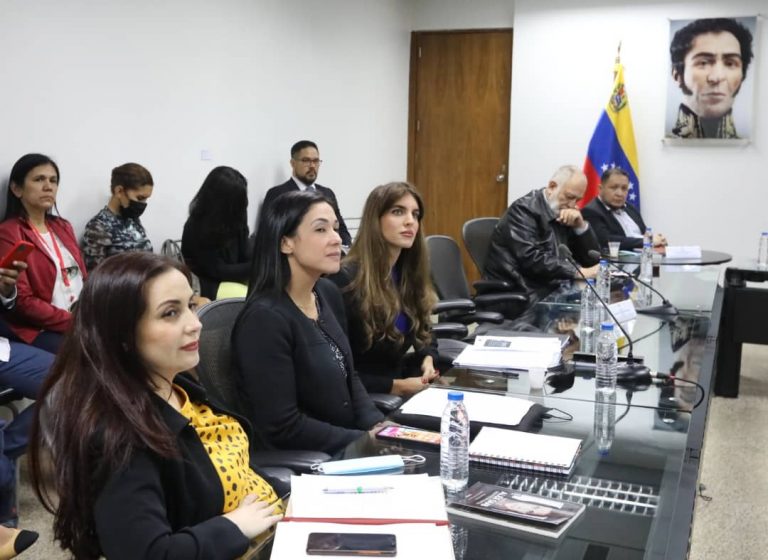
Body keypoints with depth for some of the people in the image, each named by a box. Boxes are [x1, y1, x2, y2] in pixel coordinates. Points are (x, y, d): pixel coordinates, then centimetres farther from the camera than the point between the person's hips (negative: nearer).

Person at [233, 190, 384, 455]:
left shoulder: (328, 294, 4)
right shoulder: (265, 318, -20)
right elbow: (282, 428, -21)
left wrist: (379, 427, -2)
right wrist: (367, 441, -17)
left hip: (348, 444, 7)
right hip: (298, 461, -7)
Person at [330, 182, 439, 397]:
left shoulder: (410, 273, 6)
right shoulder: (347, 279, -16)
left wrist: (428, 360, -2)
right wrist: (396, 387, -18)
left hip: (406, 383, 7)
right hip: (363, 397, -7)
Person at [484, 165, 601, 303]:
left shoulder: (566, 216, 11)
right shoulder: (524, 209, -10)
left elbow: (592, 259, 10)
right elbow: (531, 258, -23)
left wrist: (581, 226, -5)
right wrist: (576, 272, -25)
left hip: (550, 291, 7)